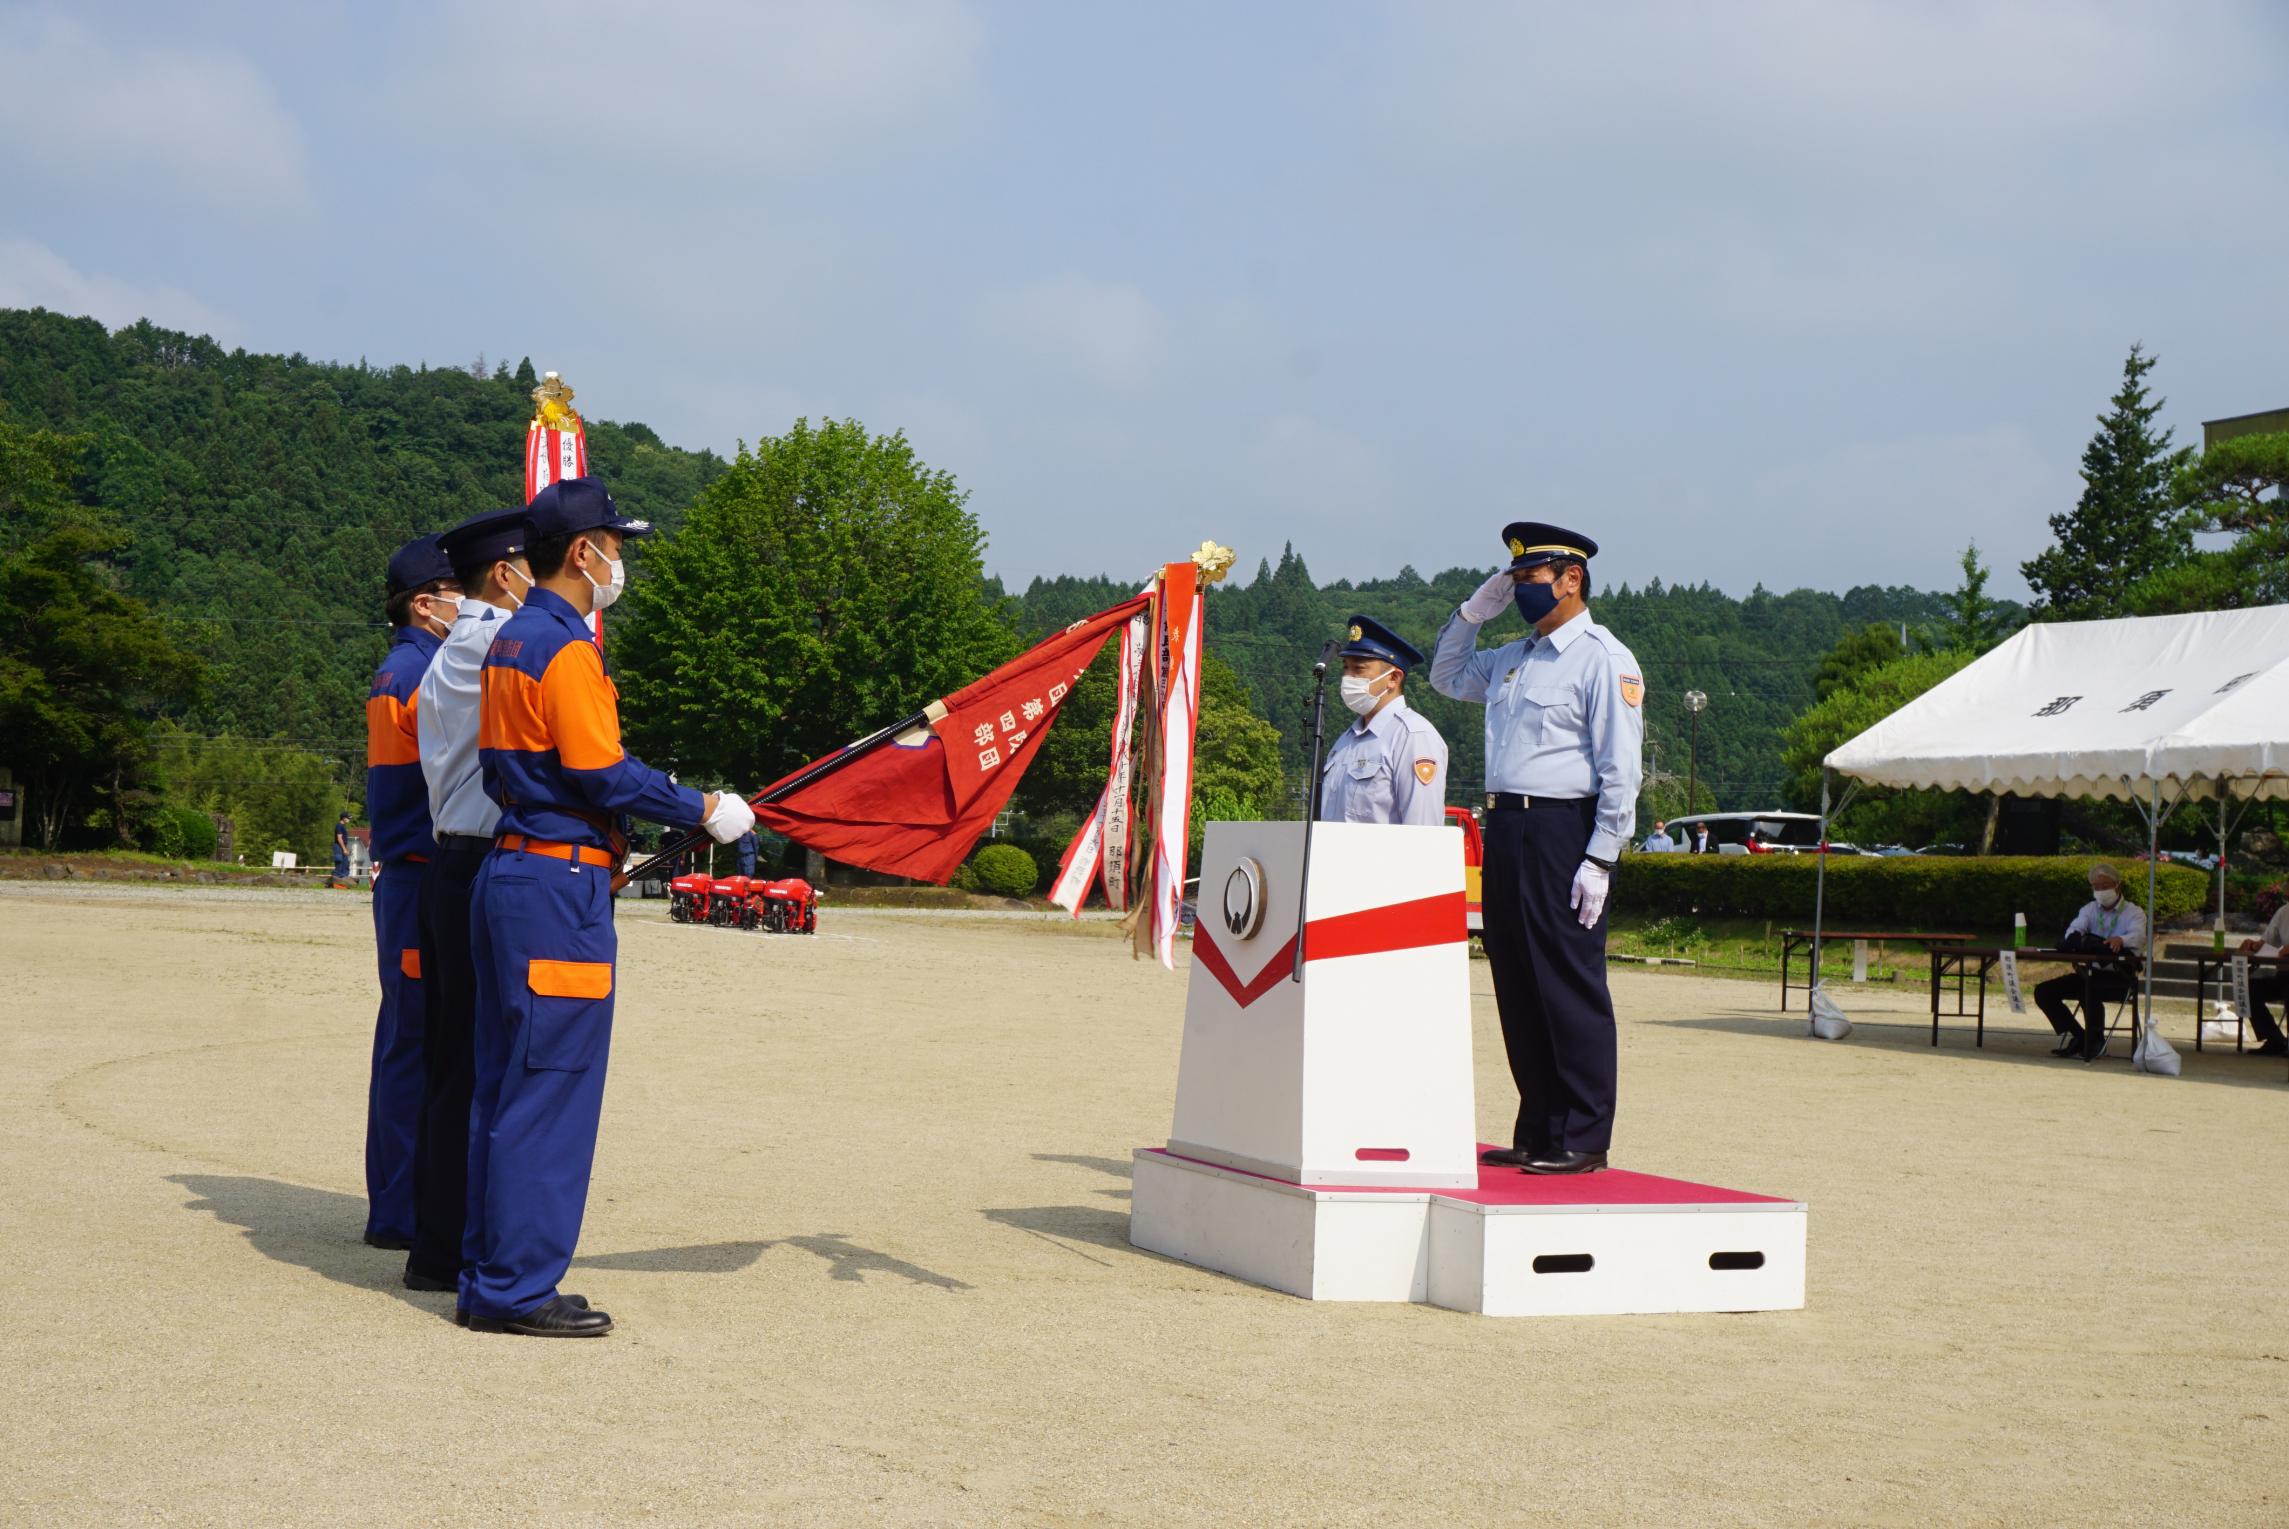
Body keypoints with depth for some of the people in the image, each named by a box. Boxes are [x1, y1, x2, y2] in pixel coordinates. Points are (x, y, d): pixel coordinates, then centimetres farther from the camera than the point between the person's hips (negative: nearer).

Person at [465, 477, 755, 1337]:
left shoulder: (509, 643, 16)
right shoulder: (568, 650, -14)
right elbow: (606, 776, -18)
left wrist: (607, 847, 25)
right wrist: (704, 811, -7)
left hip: (509, 873, 10)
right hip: (560, 888, -10)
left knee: (504, 1086, 13)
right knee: (551, 1090, -5)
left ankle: (488, 1277, 18)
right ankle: (519, 1288, -1)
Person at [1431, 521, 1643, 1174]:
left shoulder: (1602, 658, -7)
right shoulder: (1512, 657, 17)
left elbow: (1620, 768, -12)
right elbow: (1446, 675, 35)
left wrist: (1599, 862, -17)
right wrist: (1473, 611, 18)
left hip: (1563, 830, -8)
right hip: (1504, 827, 8)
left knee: (1571, 987, -4)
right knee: (1516, 986, 9)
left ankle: (1583, 1139, 2)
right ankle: (1536, 1132, 17)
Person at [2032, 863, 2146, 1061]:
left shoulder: (2133, 912, 2)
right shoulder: (2090, 909, 16)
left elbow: (2138, 936, -20)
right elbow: (2075, 928, -4)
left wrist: (2120, 940, -44)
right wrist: (2075, 937, -30)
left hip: (2118, 976, -5)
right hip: (2089, 971, 6)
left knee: (2090, 990, -37)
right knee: (2043, 991, -10)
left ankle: (2096, 1042, -16)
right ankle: (2076, 1037, 1)